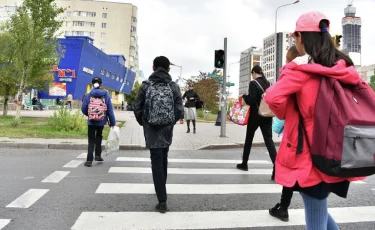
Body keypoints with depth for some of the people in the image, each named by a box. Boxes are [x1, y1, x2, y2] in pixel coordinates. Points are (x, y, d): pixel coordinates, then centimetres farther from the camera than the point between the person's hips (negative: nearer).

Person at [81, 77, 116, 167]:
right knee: (99, 136, 25)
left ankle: (89, 160, 4)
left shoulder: (88, 95, -6)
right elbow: (110, 110, -5)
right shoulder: (105, 95, -6)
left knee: (91, 140, 9)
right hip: (102, 121, 1)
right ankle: (98, 155, 27)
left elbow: (83, 109, -2)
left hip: (91, 122, -1)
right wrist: (112, 123, 1)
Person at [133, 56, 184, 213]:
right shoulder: (173, 86, -1)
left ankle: (162, 200, -4)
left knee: (156, 161, 0)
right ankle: (162, 186, 43)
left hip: (151, 130, -2)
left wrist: (143, 123, 14)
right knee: (163, 158, 22)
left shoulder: (146, 85, -3)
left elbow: (137, 107, -4)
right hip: (167, 130, 2)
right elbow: (180, 111, -6)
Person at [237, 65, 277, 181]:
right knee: (269, 140, -1)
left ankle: (244, 164, 26)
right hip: (267, 116, 5)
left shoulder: (253, 83, -10)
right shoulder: (268, 83, 9)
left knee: (249, 139, 12)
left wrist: (244, 96, 0)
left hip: (255, 115, -5)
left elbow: (251, 100, -16)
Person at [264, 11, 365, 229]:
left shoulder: (302, 67, -13)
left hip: (311, 155, -7)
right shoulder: (344, 67, 5)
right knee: (318, 208, 27)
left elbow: (273, 97, -24)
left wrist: (285, 114, -3)